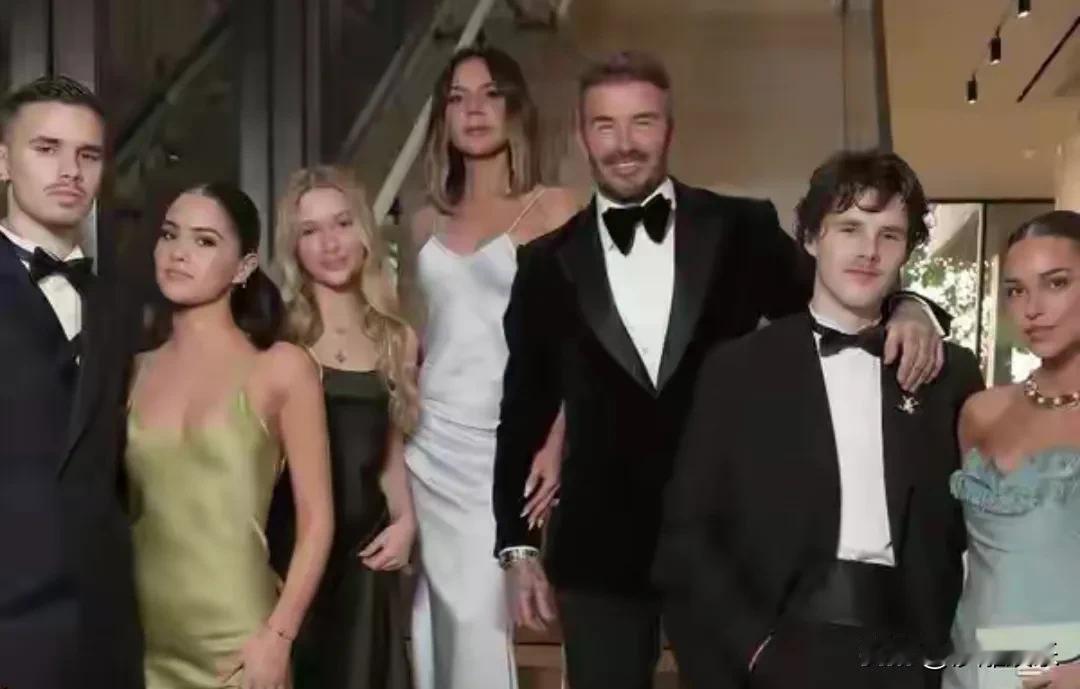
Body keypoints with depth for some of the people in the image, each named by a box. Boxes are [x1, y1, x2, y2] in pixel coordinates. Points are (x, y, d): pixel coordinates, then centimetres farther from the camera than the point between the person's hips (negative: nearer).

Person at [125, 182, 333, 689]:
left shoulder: (281, 368, -5)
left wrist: (278, 636, -13)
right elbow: (118, 504, 11)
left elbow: (316, 519, -6)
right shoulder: (135, 370, 5)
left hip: (236, 642, -3)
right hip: (142, 637, 3)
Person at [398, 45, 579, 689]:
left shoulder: (553, 208, 2)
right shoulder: (427, 222, 14)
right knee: (440, 620, 4)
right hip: (431, 444, 4)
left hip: (507, 443, -4)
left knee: (479, 617, -8)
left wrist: (554, 445, -14)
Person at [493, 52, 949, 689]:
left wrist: (906, 308, -19)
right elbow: (524, 412, 7)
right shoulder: (549, 263, 2)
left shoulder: (743, 230, 0)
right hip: (600, 549, 1)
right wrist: (517, 543, 5)